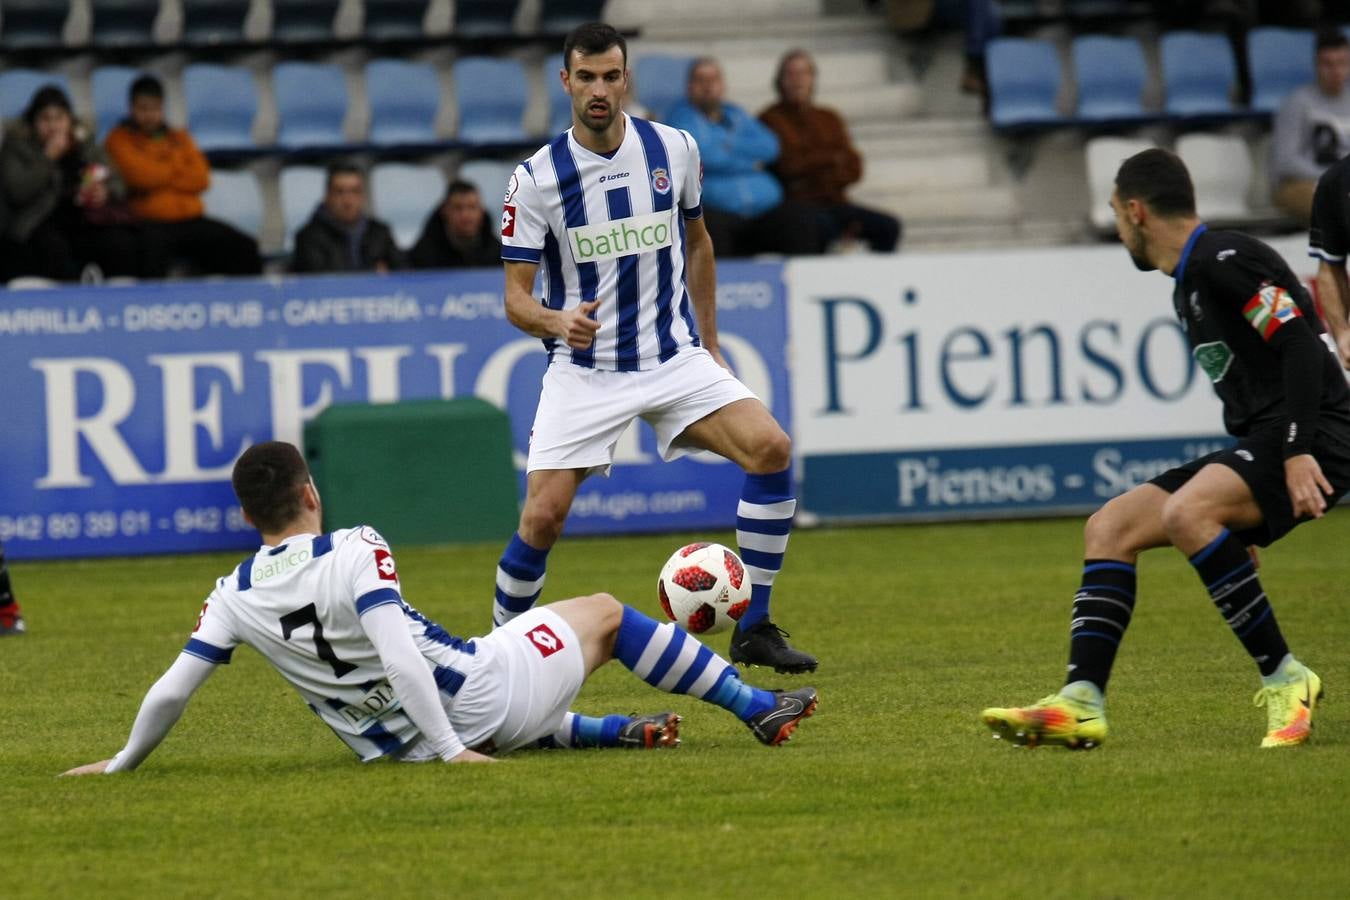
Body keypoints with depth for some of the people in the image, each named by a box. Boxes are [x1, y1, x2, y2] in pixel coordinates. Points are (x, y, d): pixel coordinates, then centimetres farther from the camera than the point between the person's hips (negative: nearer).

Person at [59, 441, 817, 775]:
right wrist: (451, 750, -23)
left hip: (402, 745, 5)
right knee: (605, 612, 17)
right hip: (475, 702, -5)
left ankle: (616, 732, 43)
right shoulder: (355, 553, -18)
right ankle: (758, 709, 26)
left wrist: (122, 764, 12)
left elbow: (170, 693, -4)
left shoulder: (236, 599, -4)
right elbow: (399, 657, -27)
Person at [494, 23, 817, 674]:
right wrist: (556, 321, -32)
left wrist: (709, 346, 17)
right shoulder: (536, 179, -10)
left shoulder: (674, 150, -1)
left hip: (675, 358, 2)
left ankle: (753, 630, -7)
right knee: (543, 517, -14)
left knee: (771, 449, -18)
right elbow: (516, 297, -9)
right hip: (584, 371, -2)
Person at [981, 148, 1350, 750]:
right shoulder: (1190, 282, 21)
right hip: (1259, 447, 10)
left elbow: (1299, 342, -19)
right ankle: (1080, 704, -7)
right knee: (1109, 528, 3)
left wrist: (1297, 452, -26)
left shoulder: (1222, 260, -10)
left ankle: (1285, 679, -21)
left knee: (1186, 513, -33)